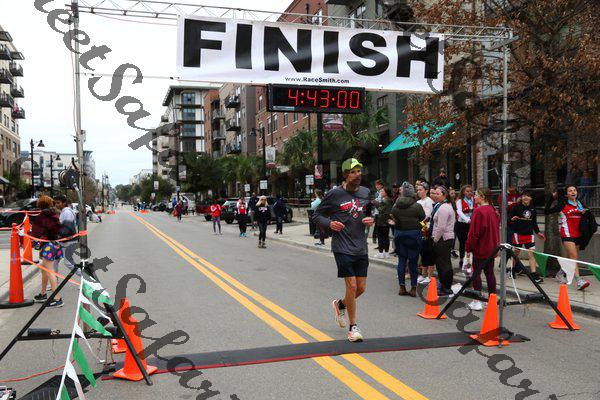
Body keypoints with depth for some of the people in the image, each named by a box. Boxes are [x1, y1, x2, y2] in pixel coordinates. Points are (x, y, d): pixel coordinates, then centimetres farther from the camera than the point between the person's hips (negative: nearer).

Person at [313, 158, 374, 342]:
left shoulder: (365, 192, 8)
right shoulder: (335, 194, -6)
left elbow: (372, 213, 23)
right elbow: (317, 215, 1)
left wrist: (371, 220, 0)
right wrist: (330, 223, -17)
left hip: (361, 248, 5)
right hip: (342, 247, -5)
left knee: (361, 288, 8)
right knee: (352, 286, -9)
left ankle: (340, 304, 40)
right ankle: (353, 327, 9)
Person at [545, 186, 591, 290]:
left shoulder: (580, 204, 12)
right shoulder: (563, 204, -2)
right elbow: (547, 211, -2)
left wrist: (585, 212, -2)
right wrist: (552, 199, -8)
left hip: (578, 234, 6)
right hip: (567, 234, -6)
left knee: (570, 258, 14)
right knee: (574, 256, -16)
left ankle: (560, 274, 36)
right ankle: (579, 281, -23)